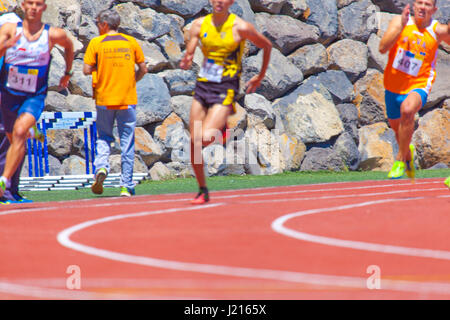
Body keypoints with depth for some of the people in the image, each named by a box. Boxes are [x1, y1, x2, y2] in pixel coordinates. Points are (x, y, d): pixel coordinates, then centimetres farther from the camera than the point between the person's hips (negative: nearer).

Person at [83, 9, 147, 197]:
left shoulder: (96, 43, -2)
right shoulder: (131, 42, 4)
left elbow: (87, 70, -6)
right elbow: (143, 70, 5)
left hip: (104, 99, -1)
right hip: (128, 99, 1)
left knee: (104, 137, 14)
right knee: (127, 143, 5)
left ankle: (101, 166, -14)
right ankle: (126, 186, 3)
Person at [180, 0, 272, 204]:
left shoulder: (240, 27, -8)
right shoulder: (200, 25, 4)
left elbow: (267, 46, 6)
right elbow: (189, 54, 3)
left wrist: (260, 78, 13)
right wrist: (185, 63, -21)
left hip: (225, 90, -4)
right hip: (202, 86, 5)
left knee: (206, 138, -21)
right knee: (194, 143, 2)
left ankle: (223, 126, 13)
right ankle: (202, 191, 18)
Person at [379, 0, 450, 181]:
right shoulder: (399, 21, -9)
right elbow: (382, 48, -20)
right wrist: (401, 26, -29)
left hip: (418, 85, -3)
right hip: (394, 85, 3)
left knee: (407, 109, -35)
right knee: (397, 127, 20)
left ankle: (400, 160, -18)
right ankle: (408, 153, 56)